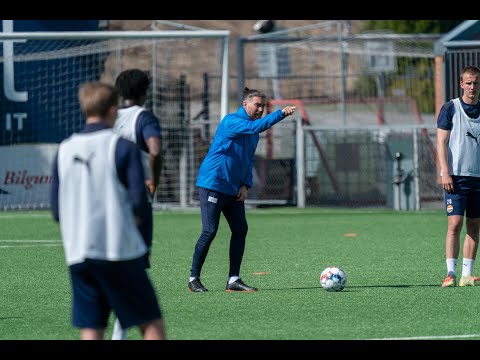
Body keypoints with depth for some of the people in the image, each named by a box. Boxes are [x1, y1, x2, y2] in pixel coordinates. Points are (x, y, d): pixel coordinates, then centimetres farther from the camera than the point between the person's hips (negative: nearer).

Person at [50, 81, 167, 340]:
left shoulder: (64, 150, 9)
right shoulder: (123, 148, -6)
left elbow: (56, 209, 10)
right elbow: (139, 198, -12)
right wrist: (139, 218, 9)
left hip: (77, 255, 5)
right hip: (120, 251, -5)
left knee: (90, 332, 5)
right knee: (152, 326, 2)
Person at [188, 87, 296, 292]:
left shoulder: (253, 133, 14)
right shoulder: (231, 121, -13)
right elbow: (255, 127, -30)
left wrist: (246, 185, 4)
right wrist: (281, 114, -34)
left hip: (234, 189, 8)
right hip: (212, 184, -8)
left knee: (240, 229, 1)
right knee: (210, 231, -10)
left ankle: (233, 280, 5)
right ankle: (194, 279, -1)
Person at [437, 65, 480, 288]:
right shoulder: (450, 108, 0)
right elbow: (441, 141, -3)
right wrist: (445, 173, -12)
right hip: (456, 176, -4)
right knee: (454, 224, -10)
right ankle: (451, 273, -9)